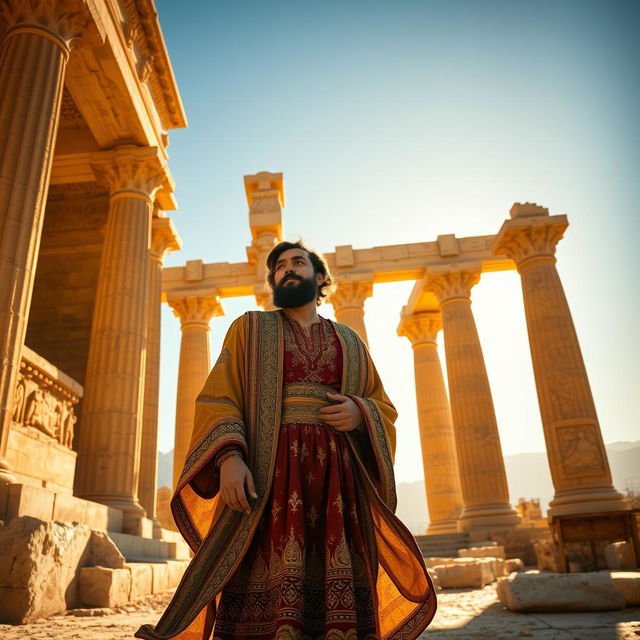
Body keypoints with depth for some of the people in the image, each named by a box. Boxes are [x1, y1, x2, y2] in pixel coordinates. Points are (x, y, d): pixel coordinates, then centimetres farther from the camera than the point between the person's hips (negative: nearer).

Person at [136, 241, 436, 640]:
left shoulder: (349, 342, 20)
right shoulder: (250, 328, 14)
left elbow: (384, 408, 19)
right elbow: (219, 397, 3)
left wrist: (360, 413, -5)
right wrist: (229, 456, -14)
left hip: (337, 476, 2)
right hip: (266, 471, -2)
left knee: (337, 601, -3)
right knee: (265, 606, -8)